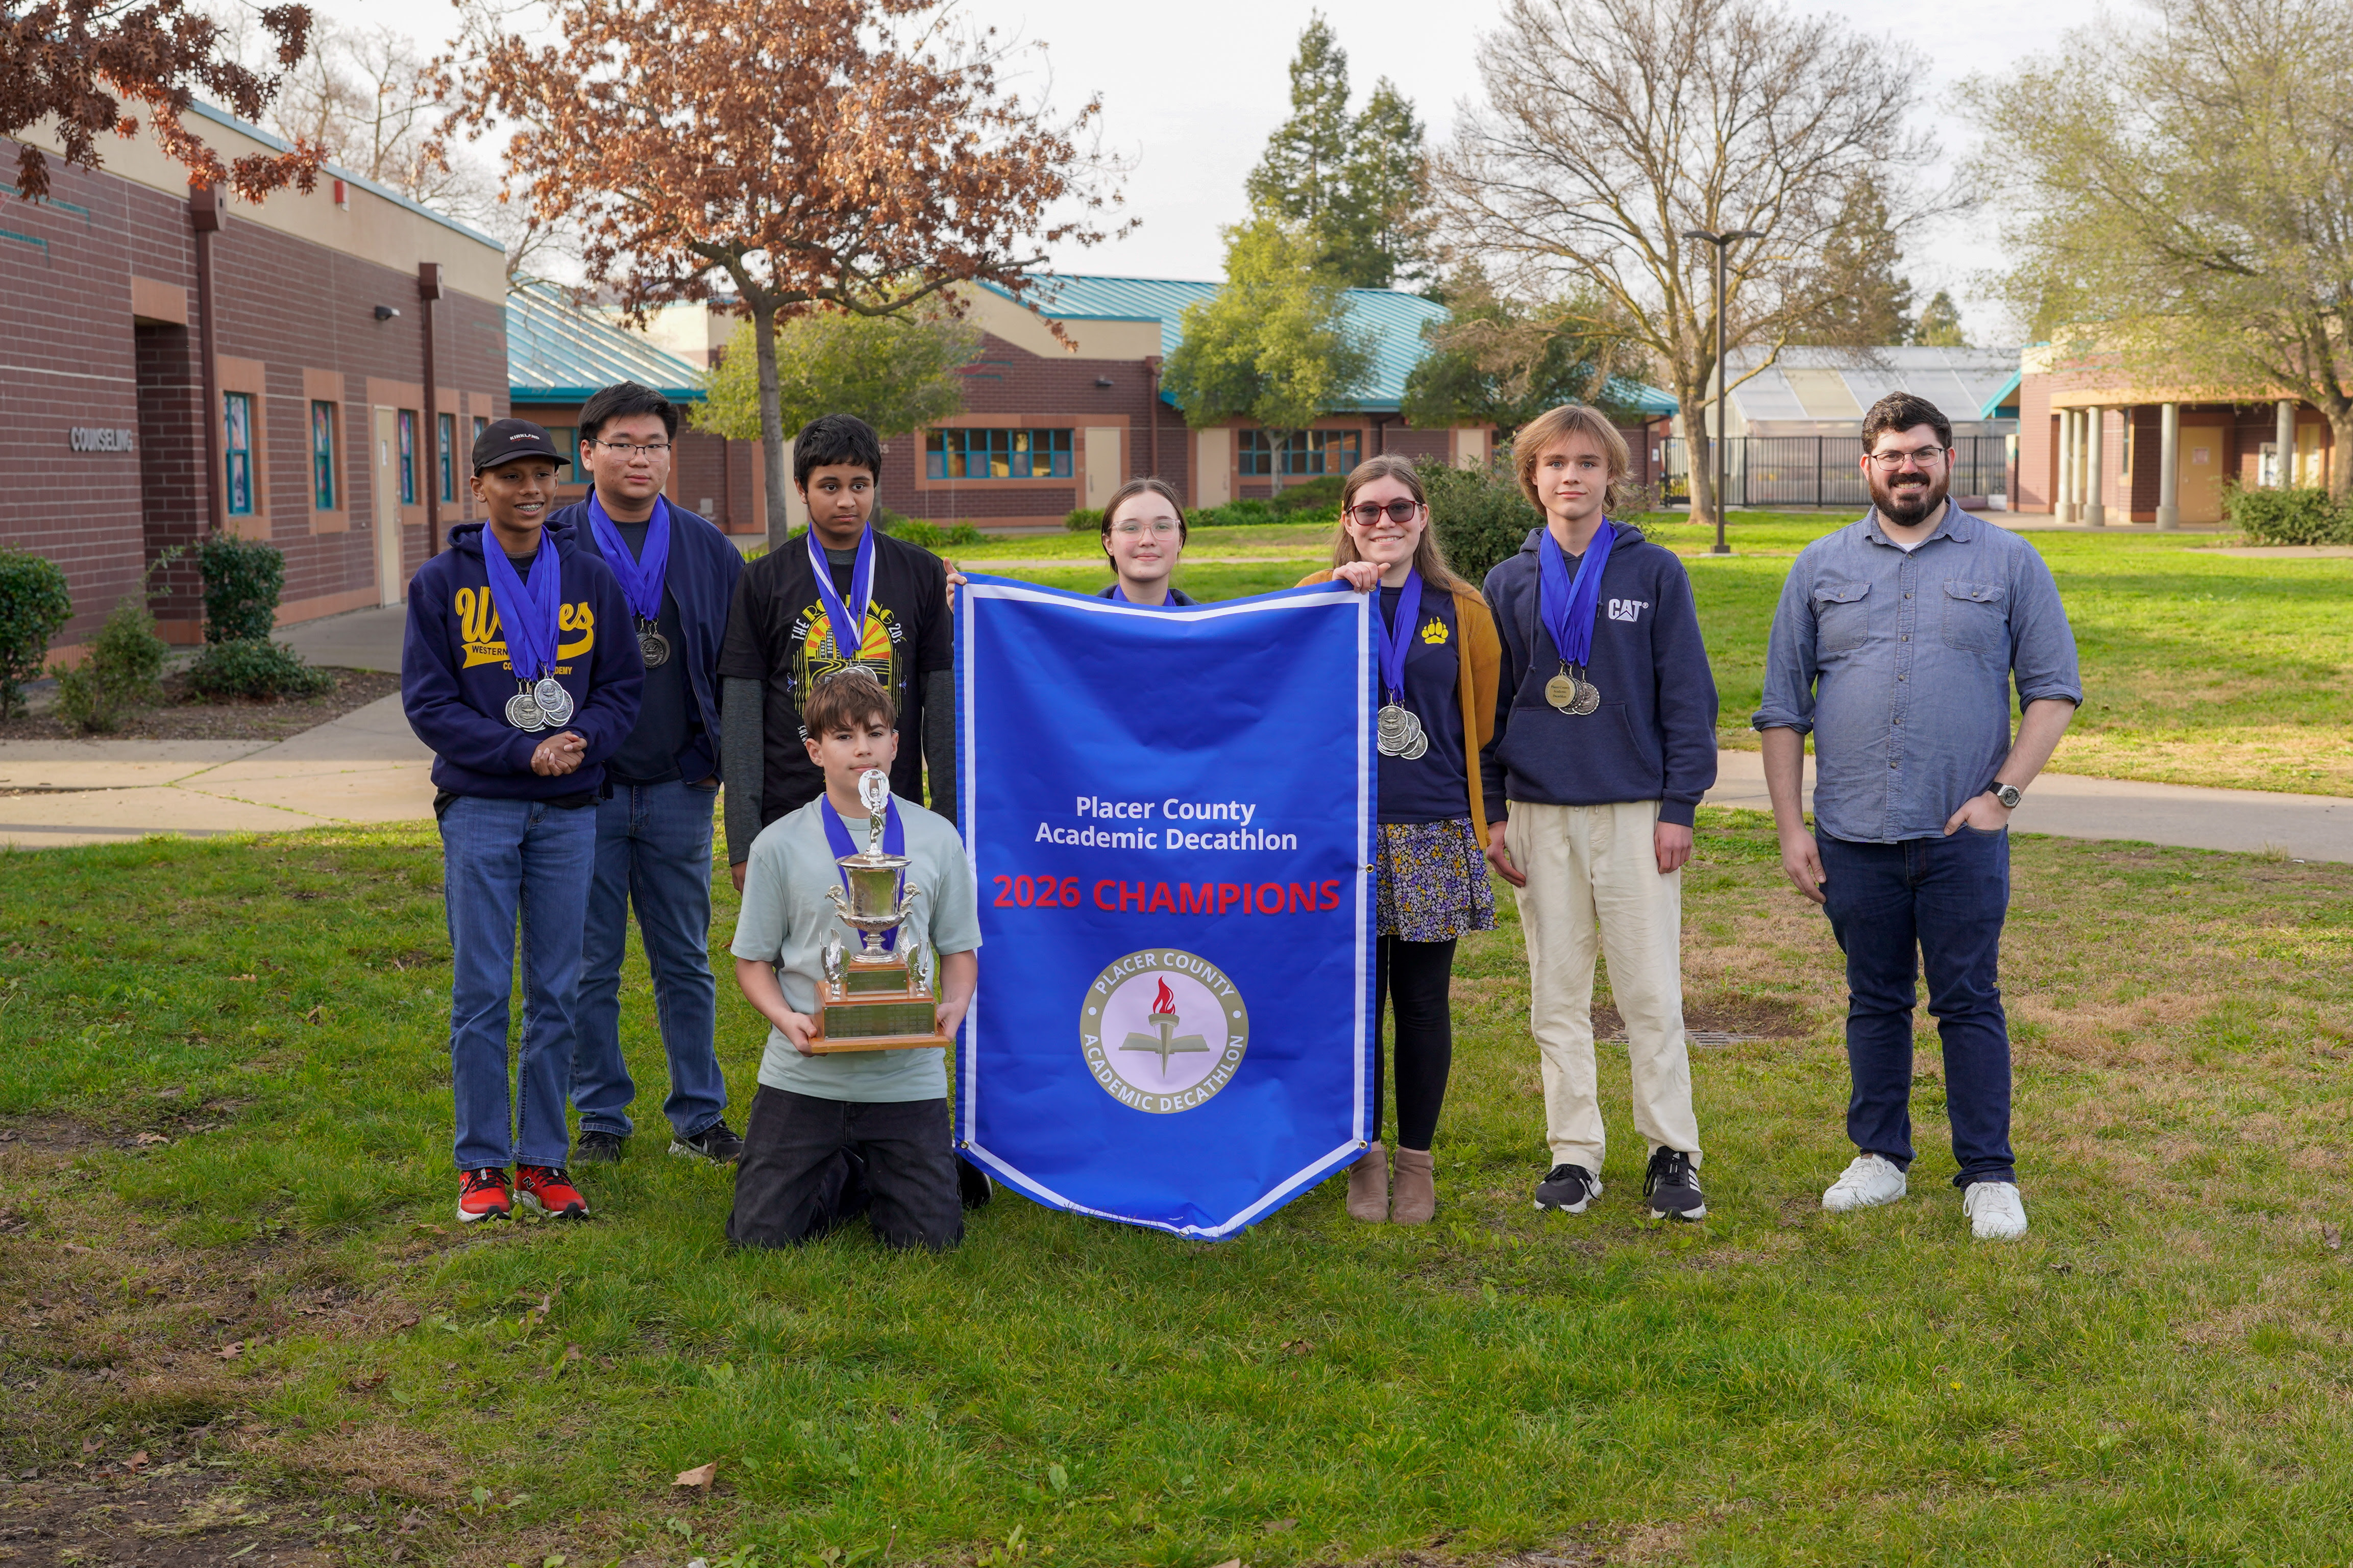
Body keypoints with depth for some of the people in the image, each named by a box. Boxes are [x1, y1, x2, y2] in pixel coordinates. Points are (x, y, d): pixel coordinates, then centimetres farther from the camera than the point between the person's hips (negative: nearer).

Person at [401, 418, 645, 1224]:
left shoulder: (590, 578, 7)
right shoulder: (441, 582, 1)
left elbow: (624, 687, 8)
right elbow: (428, 703, -4)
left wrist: (581, 740, -13)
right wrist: (525, 752, -15)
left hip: (570, 810, 2)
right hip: (478, 808, -2)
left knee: (556, 992, 6)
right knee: (481, 993, 0)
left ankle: (544, 1159, 15)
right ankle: (483, 1164, 10)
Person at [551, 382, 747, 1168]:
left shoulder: (709, 551, 7)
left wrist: (720, 757, 0)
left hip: (679, 790, 2)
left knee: (686, 964, 10)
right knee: (590, 967, 6)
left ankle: (699, 1114, 19)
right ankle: (602, 1116, 18)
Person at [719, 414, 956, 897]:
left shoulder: (921, 574, 7)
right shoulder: (764, 581, 4)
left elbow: (943, 706, 7)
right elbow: (741, 716, 2)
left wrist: (948, 825, 1)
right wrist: (743, 844, -4)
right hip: (791, 818, -1)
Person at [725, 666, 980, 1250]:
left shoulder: (936, 839, 4)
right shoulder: (780, 844, -1)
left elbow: (959, 949, 11)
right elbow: (753, 961, 4)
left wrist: (953, 1007, -10)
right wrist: (786, 1017, -15)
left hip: (907, 1073, 1)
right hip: (804, 1074, 0)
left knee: (930, 1237, -4)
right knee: (762, 1235, -5)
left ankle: (874, 1175, 30)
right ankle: (838, 1176, 27)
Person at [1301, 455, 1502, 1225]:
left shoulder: (1461, 609, 8)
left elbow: (1486, 715, 15)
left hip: (1435, 834, 1)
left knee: (1423, 1002, 6)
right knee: (1357, 998, 4)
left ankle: (1417, 1161, 18)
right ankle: (1366, 1157, 18)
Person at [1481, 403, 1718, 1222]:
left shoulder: (1655, 571, 1)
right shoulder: (1510, 582, 8)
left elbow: (1687, 694, 1)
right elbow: (1488, 704, 11)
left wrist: (1679, 804, -5)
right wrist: (1491, 814, 5)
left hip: (1635, 809, -2)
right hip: (1541, 814, 3)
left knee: (1652, 994, -1)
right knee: (1557, 996, 7)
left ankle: (1672, 1153, 10)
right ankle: (1573, 1152, 17)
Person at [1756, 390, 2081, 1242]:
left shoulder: (2008, 562, 5)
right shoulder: (1820, 568, 9)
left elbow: (2053, 690, 4)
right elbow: (1782, 709, 9)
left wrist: (2004, 793, -8)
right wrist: (1790, 826, 2)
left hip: (1963, 834, -2)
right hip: (1853, 836, 2)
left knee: (1970, 1003, 1)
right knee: (1874, 1002, 11)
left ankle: (1988, 1176, 9)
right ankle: (1880, 1157, 22)